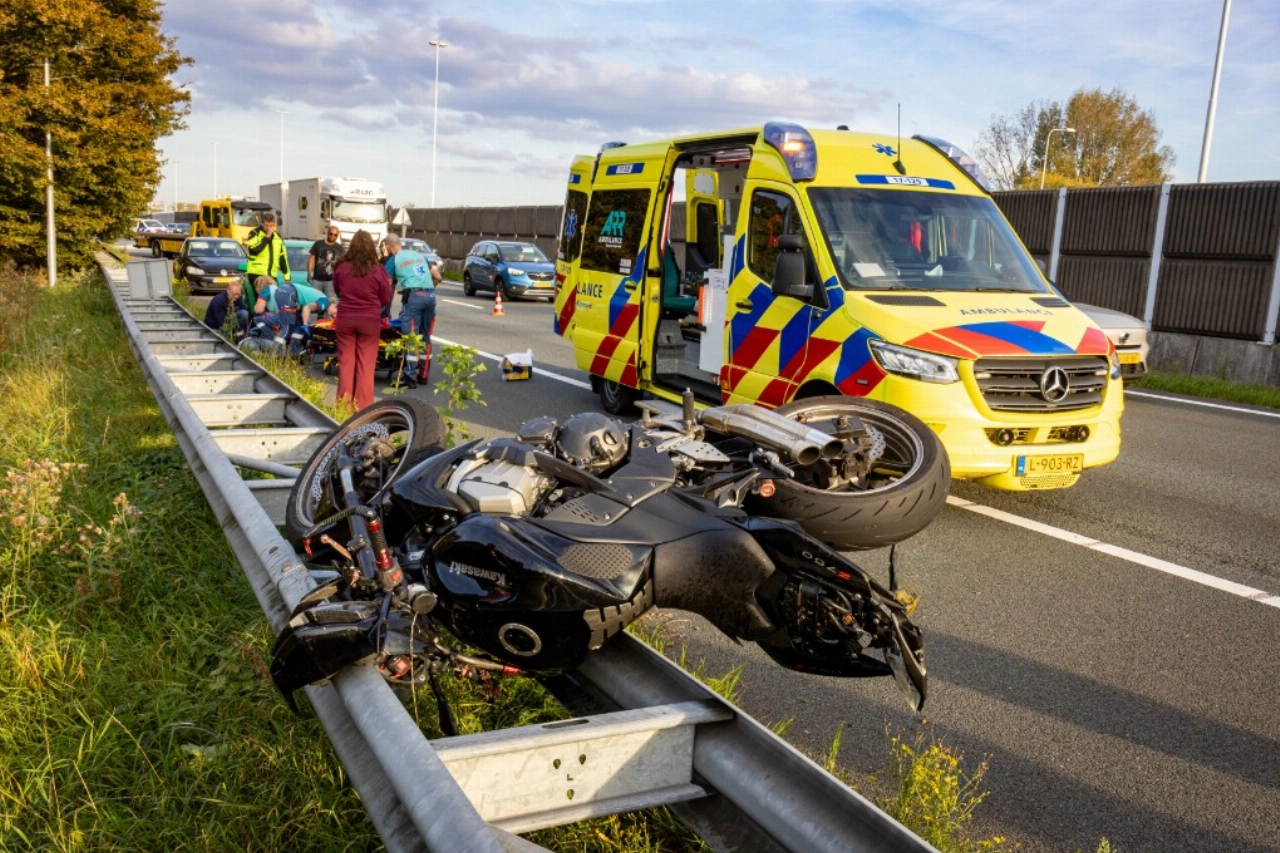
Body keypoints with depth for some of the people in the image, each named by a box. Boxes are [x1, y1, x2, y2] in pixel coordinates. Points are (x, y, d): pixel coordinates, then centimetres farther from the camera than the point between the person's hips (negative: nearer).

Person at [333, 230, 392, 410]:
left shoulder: (341, 267, -6)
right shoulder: (378, 270, -11)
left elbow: (337, 291, 11)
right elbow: (386, 299, 1)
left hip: (345, 319, 2)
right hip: (370, 321, -1)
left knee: (346, 362, 11)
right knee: (366, 365, 5)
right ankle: (363, 406, 7)